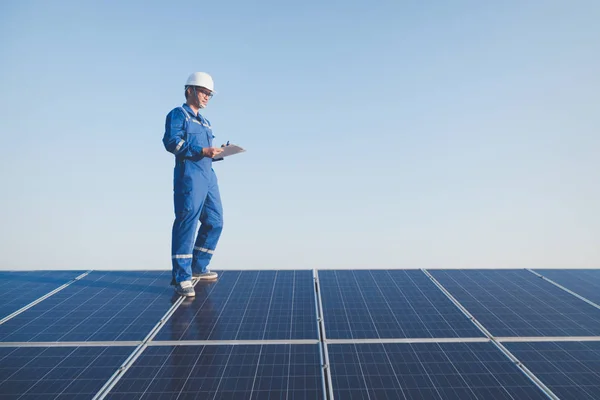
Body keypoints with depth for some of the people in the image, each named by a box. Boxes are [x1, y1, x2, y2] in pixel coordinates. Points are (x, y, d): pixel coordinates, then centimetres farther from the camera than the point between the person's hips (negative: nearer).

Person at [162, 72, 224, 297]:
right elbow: (171, 141, -14)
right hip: (189, 175, -9)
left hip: (208, 176, 9)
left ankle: (198, 267, 23)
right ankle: (182, 278, -8)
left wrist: (220, 153, 8)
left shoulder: (204, 122, 28)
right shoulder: (178, 114, 2)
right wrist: (202, 151, -20)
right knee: (187, 224, -11)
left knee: (215, 222, 9)